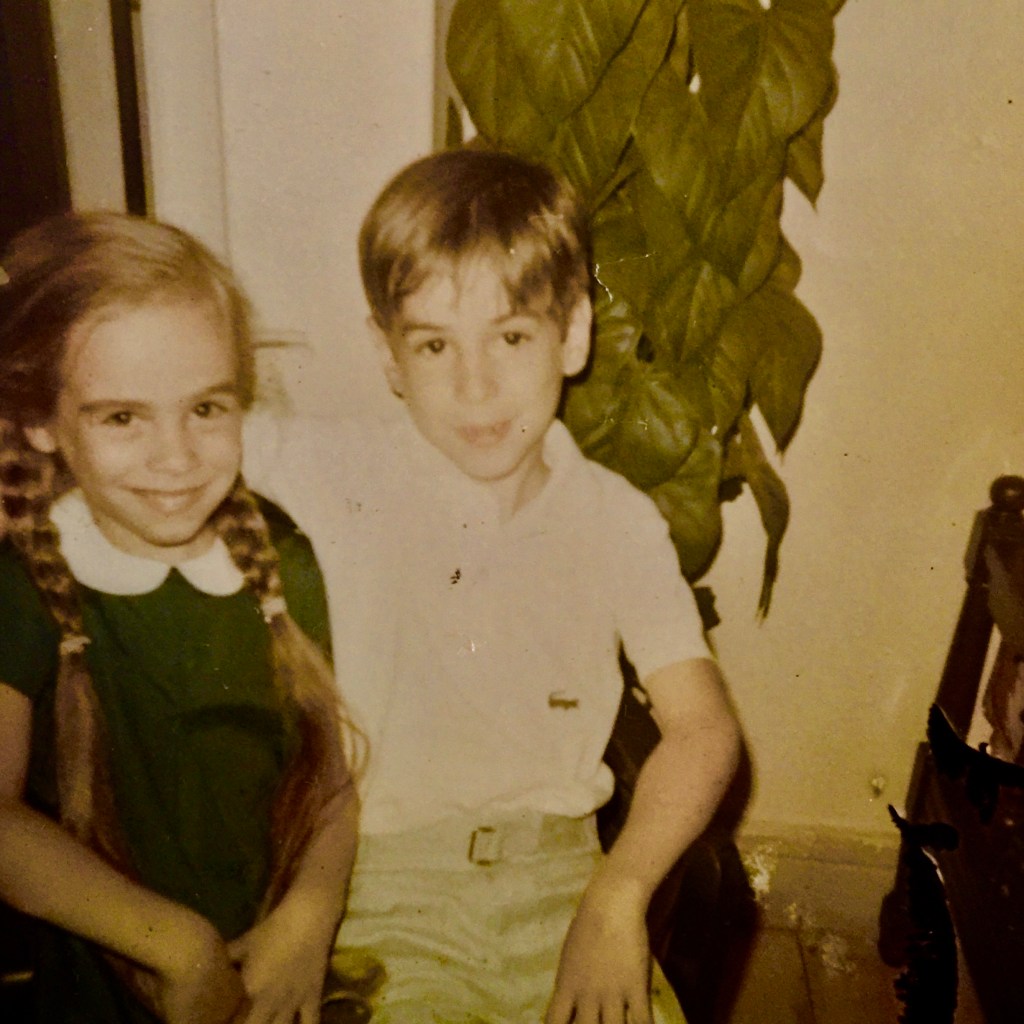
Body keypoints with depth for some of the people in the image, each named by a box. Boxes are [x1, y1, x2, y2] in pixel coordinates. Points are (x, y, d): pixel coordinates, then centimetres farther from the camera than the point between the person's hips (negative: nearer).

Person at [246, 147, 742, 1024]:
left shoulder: (618, 520, 1)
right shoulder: (323, 474, -3)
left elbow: (702, 728, -2)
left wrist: (618, 897, -14)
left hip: (557, 868, 2)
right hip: (380, 881, -1)